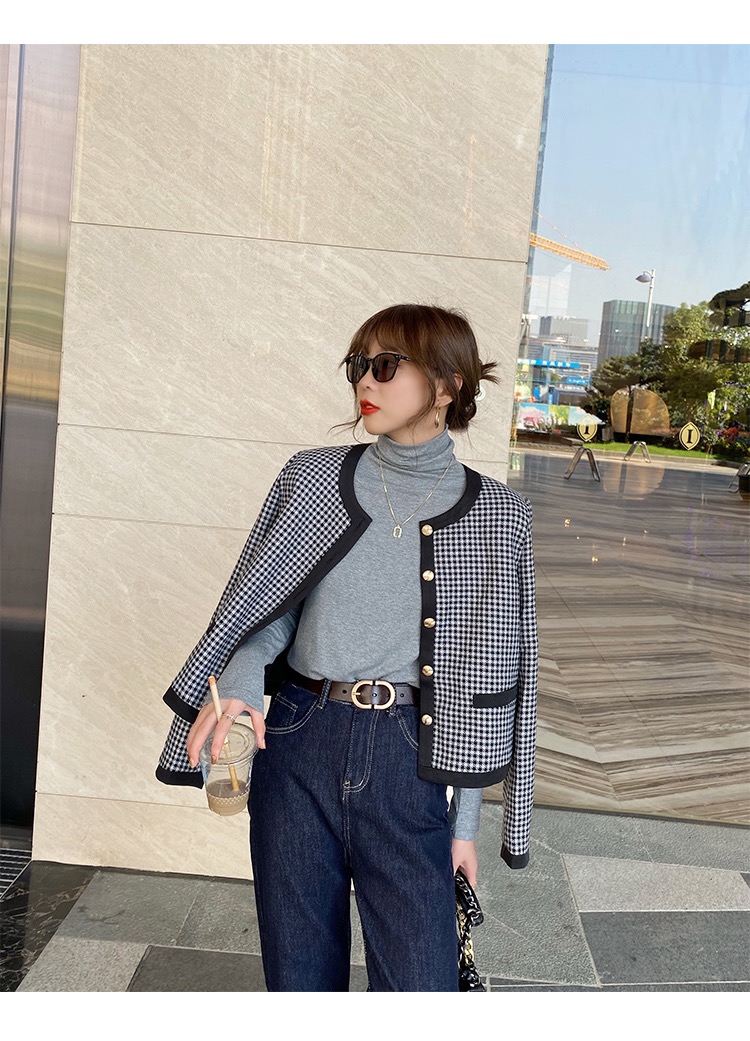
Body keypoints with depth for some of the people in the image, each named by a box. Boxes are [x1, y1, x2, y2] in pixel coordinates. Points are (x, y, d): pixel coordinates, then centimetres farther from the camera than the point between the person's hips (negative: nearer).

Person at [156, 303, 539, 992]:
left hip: (406, 758, -1)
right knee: (299, 971, 13)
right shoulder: (314, 478, 4)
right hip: (300, 741, 2)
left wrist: (465, 821, 3)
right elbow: (266, 603, 6)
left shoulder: (493, 514, 0)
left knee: (419, 981, 2)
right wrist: (240, 683, -16)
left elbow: (485, 663, 2)